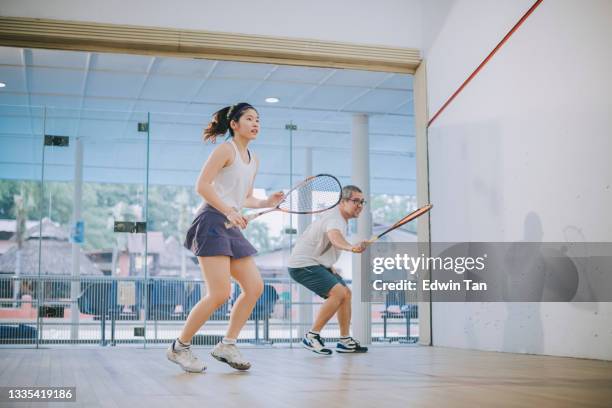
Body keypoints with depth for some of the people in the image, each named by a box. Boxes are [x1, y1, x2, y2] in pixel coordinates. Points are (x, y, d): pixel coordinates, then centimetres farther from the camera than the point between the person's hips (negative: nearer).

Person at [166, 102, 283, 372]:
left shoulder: (253, 160, 19)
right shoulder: (226, 150, -5)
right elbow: (202, 185, -13)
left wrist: (266, 203, 6)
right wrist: (229, 211, -21)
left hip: (232, 228, 9)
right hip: (211, 223, -9)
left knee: (255, 287, 0)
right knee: (220, 293, -15)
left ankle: (227, 345, 9)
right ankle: (179, 348, 1)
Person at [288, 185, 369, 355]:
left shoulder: (341, 217, 12)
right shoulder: (335, 219, -23)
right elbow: (335, 238, -47)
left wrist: (330, 268, 19)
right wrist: (351, 248, -69)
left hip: (317, 263, 11)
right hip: (303, 264, -11)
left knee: (346, 293, 9)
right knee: (338, 292, -23)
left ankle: (345, 341, 16)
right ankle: (312, 336, -16)